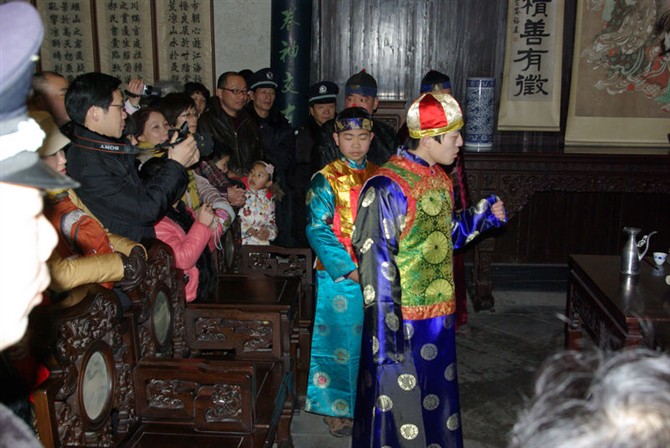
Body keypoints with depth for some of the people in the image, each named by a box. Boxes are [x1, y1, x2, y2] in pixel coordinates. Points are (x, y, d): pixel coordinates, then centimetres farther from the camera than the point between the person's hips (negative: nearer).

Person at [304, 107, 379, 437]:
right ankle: (335, 408, 22)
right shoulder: (325, 180, -7)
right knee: (339, 342, 5)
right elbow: (318, 230, -12)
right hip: (339, 276, -4)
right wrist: (349, 269, -18)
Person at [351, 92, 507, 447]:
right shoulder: (387, 187, -20)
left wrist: (481, 216, 5)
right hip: (402, 317, -8)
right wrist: (386, 328, -21)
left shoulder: (439, 179, 6)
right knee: (398, 403, 8)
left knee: (437, 395, 21)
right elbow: (377, 262, -21)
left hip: (439, 312, 8)